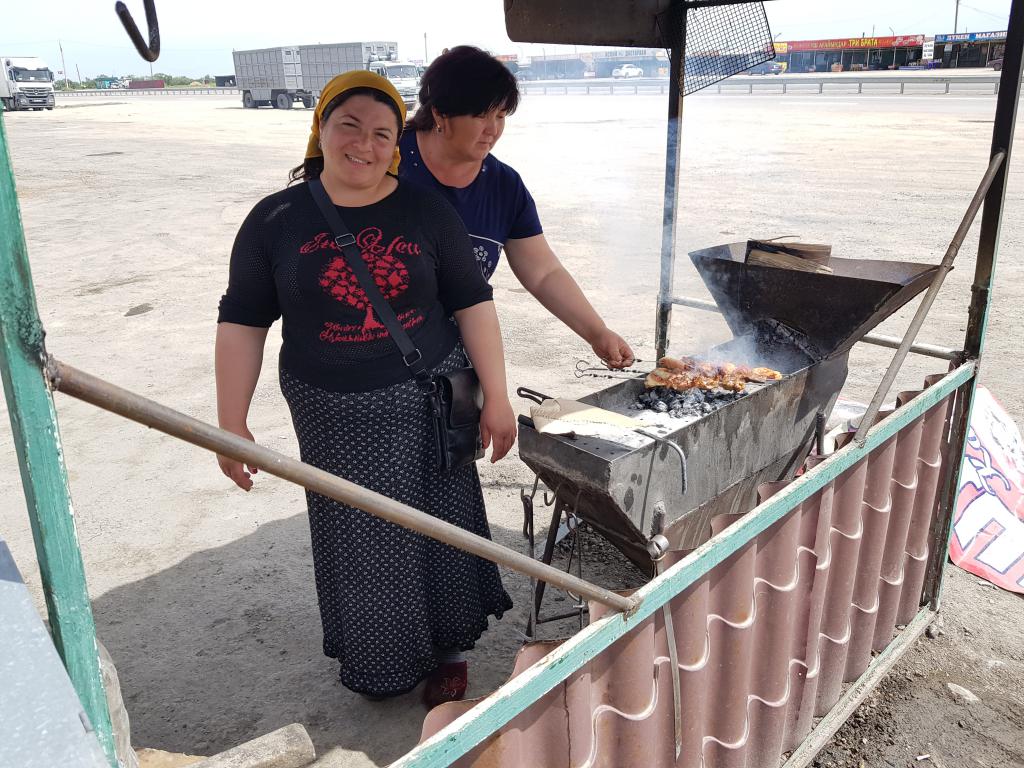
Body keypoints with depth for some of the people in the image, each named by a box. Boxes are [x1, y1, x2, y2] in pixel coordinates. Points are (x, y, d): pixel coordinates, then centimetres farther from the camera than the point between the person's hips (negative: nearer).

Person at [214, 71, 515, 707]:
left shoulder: (427, 213, -3)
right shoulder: (276, 220, -3)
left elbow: (472, 303, 0)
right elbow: (242, 323, 0)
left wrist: (496, 397, -3)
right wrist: (232, 425, -2)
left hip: (428, 403, 0)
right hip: (333, 416, 0)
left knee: (439, 530, 10)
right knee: (358, 545, 12)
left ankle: (447, 648, 35)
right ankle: (376, 661, 37)